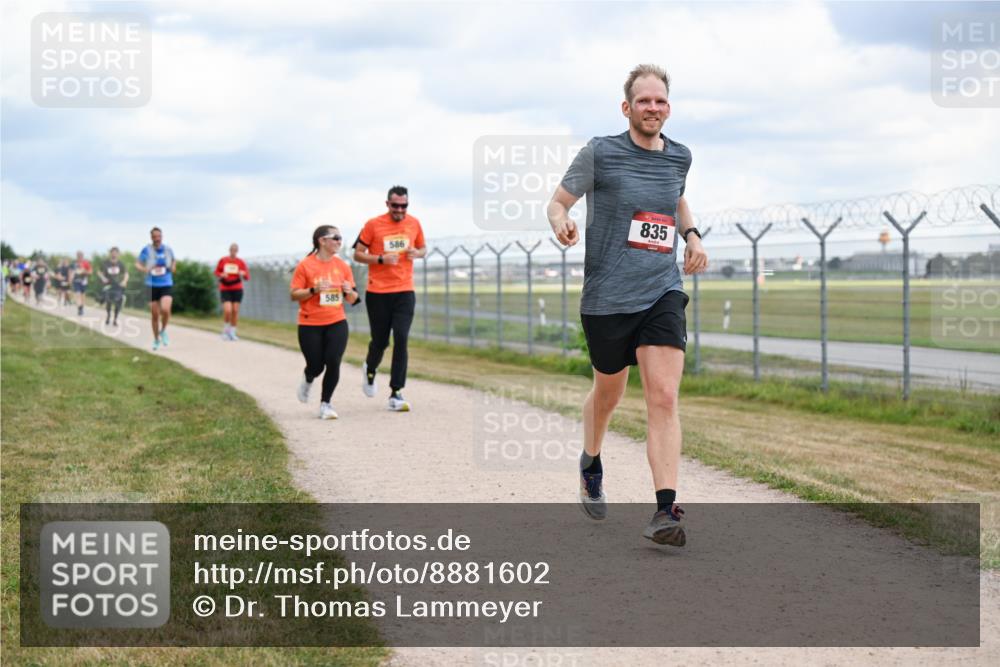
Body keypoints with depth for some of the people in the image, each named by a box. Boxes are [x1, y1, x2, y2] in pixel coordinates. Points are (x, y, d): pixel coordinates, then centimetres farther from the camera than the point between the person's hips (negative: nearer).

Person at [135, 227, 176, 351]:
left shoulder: (168, 250, 2)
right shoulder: (147, 250, -5)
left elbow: (174, 261, 19)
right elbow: (138, 263, 1)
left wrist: (173, 267, -2)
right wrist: (144, 269, -19)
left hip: (167, 285, 0)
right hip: (152, 286, 0)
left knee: (165, 310, -23)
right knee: (154, 315, 5)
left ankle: (163, 331, 6)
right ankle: (156, 340, 26)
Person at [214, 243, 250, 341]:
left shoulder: (241, 262, 2)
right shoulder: (223, 260, 2)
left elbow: (247, 277, 3)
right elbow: (217, 272, 12)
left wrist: (243, 274, -20)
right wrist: (221, 275, -9)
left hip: (237, 289, 1)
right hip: (225, 289, -1)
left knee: (235, 311, 0)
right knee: (227, 310, -15)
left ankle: (232, 333, 13)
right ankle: (225, 330, 9)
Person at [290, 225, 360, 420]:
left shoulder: (342, 266, 5)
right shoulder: (305, 265, -6)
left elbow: (352, 300, 10)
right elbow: (294, 294, -6)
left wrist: (349, 291, -12)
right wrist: (314, 290, -21)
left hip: (337, 323, 3)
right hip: (310, 325, -3)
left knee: (333, 363, -11)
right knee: (316, 366, 1)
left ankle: (325, 404, 4)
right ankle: (308, 379, 38)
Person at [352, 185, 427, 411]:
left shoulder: (414, 223, 5)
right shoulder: (373, 225, -5)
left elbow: (423, 248, 19)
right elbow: (358, 254, 0)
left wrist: (418, 253, -5)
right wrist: (381, 259, -17)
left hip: (405, 292, 2)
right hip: (378, 293, -2)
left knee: (401, 340, -11)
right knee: (380, 341, 6)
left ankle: (396, 394, -7)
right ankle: (370, 370, 41)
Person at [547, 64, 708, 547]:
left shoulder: (679, 157, 9)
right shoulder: (600, 153, -4)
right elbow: (558, 201, 3)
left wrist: (692, 236, 12)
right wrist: (560, 222, -20)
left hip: (663, 294, 2)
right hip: (607, 297, -2)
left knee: (663, 398, -13)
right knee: (608, 393, 16)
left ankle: (666, 511, -17)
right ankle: (591, 464, 47)